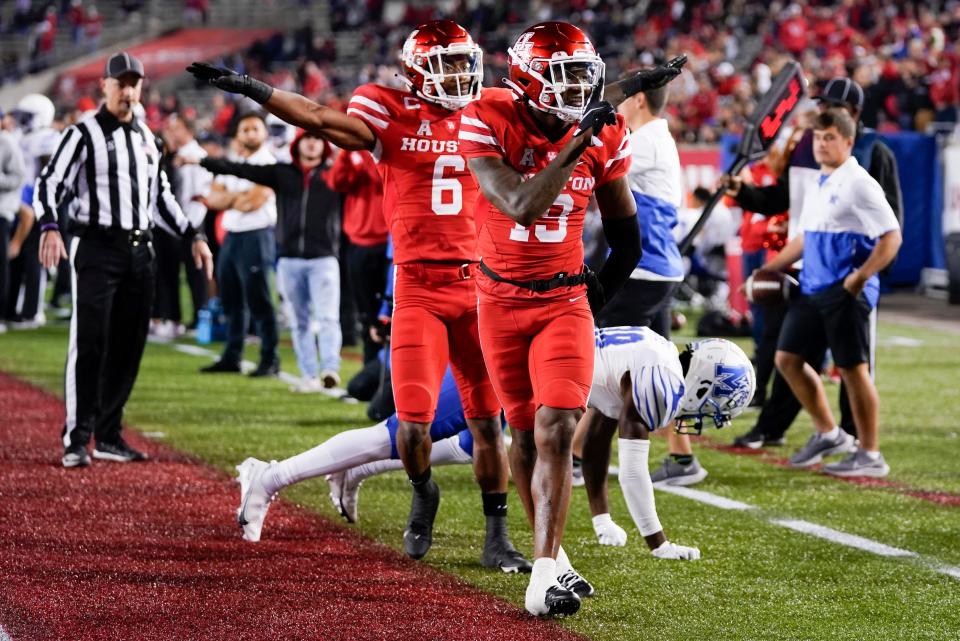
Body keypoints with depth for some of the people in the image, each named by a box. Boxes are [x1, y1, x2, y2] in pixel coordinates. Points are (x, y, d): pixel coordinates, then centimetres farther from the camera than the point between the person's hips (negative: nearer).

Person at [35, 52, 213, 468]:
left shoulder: (146, 137, 16)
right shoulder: (83, 134, -3)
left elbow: (161, 195, 26)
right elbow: (49, 183, -11)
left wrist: (192, 236, 19)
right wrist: (50, 227, -28)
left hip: (139, 251, 6)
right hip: (96, 249, -6)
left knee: (128, 347, 7)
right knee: (89, 344, -10)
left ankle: (108, 437, 16)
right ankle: (76, 440, -9)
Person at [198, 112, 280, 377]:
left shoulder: (268, 165, -7)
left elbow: (253, 202, -16)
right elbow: (213, 198, 7)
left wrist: (227, 198, 1)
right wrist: (240, 196, -10)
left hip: (256, 236, -8)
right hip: (231, 236, 8)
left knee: (258, 301, -7)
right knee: (231, 301, 12)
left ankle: (270, 360, -3)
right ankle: (231, 357, 20)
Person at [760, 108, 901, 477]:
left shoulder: (859, 184, -11)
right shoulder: (818, 186, 15)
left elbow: (892, 236, -15)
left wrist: (862, 276, -23)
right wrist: (770, 269, 22)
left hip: (846, 293, -9)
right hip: (812, 289, 9)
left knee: (853, 369, -4)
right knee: (787, 358, 9)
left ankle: (870, 456, 5)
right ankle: (828, 434, 21)